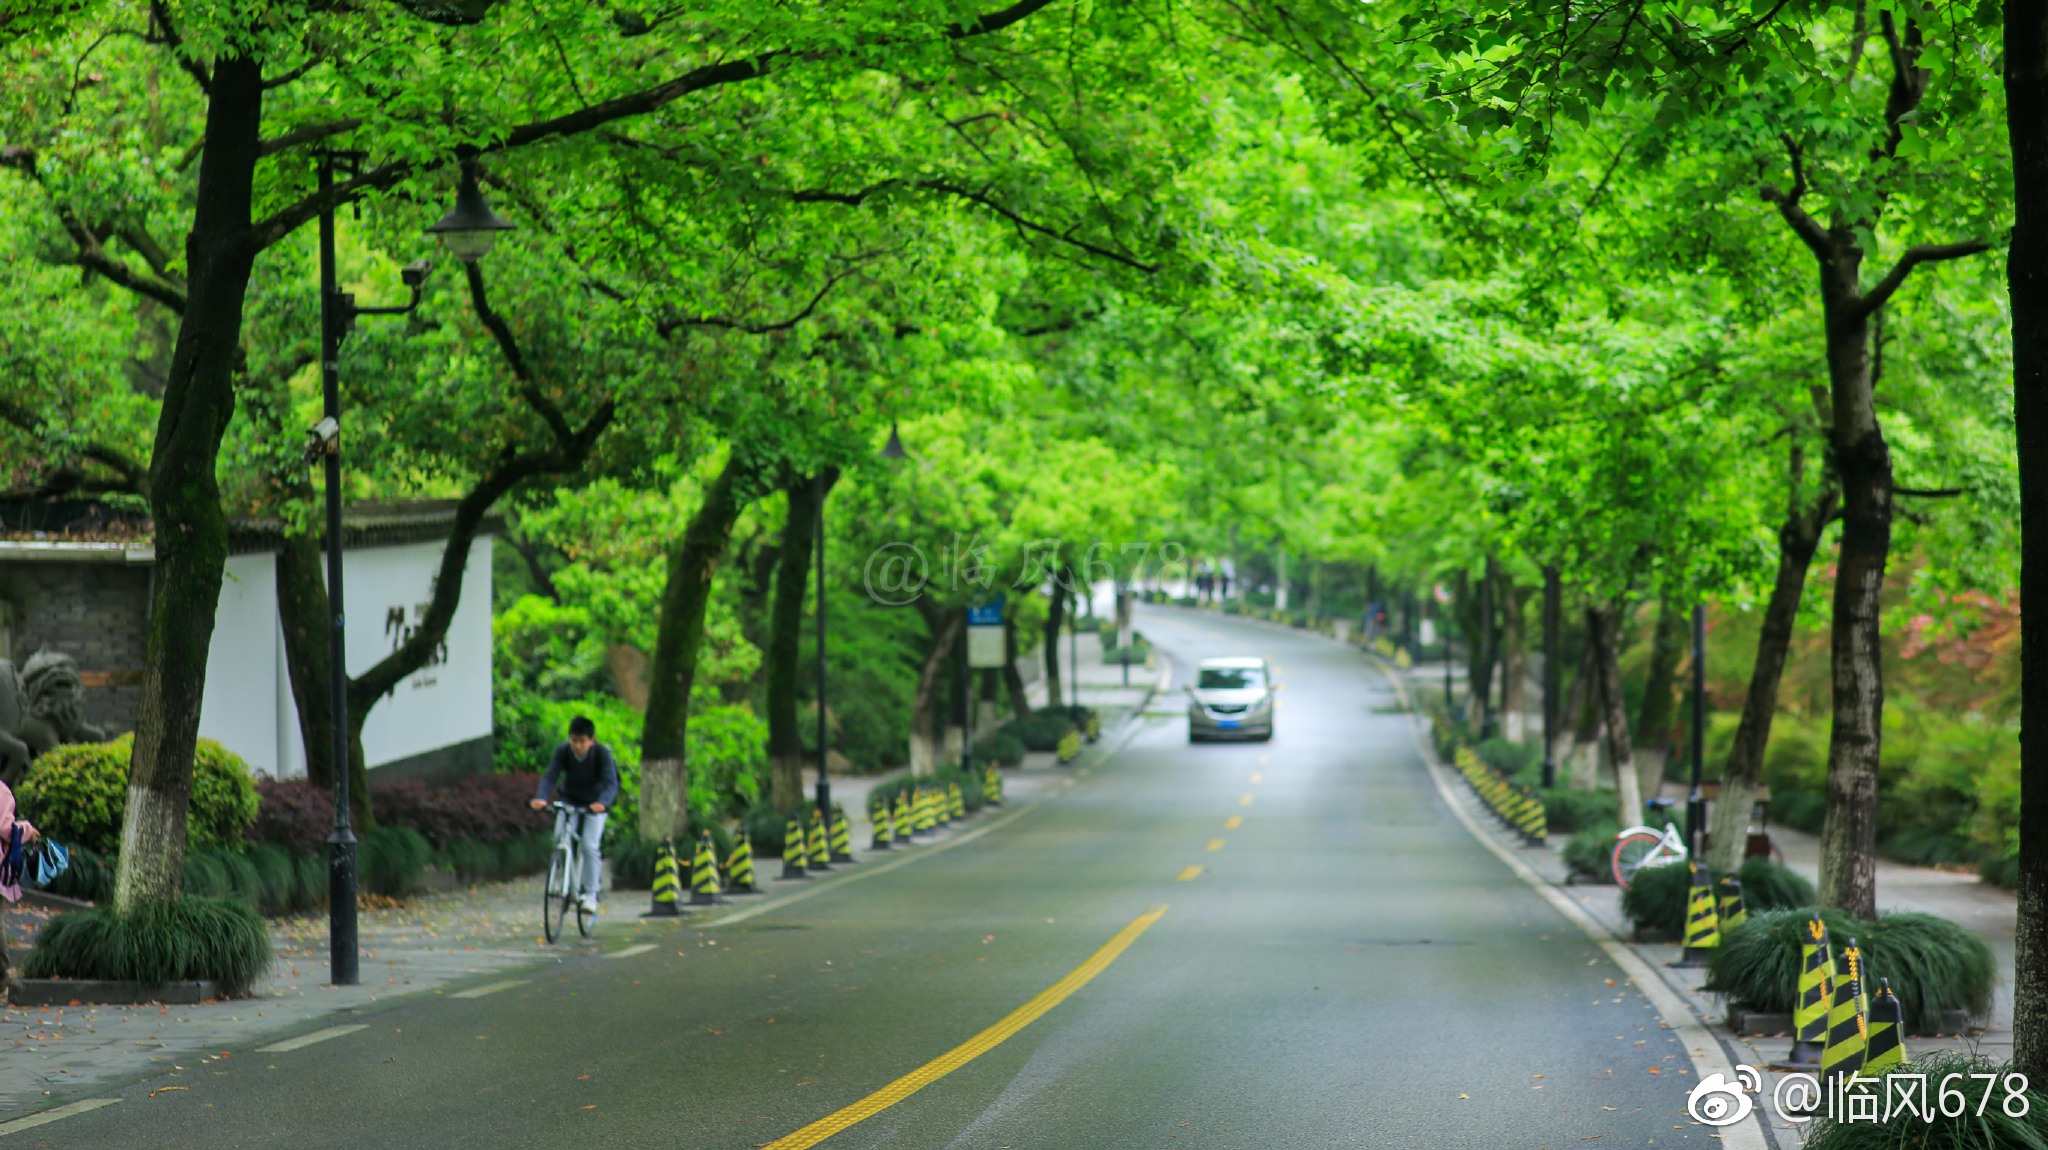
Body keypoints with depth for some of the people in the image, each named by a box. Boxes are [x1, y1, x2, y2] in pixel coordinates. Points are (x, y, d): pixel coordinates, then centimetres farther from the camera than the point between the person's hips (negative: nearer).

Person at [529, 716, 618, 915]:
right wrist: (541, 798, -45)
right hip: (569, 801, 2)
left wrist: (602, 803, -53)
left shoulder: (602, 753, -25)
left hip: (595, 804, -2)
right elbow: (550, 777, -26)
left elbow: (611, 783, -33)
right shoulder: (563, 752, -19)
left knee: (589, 846, -16)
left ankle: (591, 894, -8)